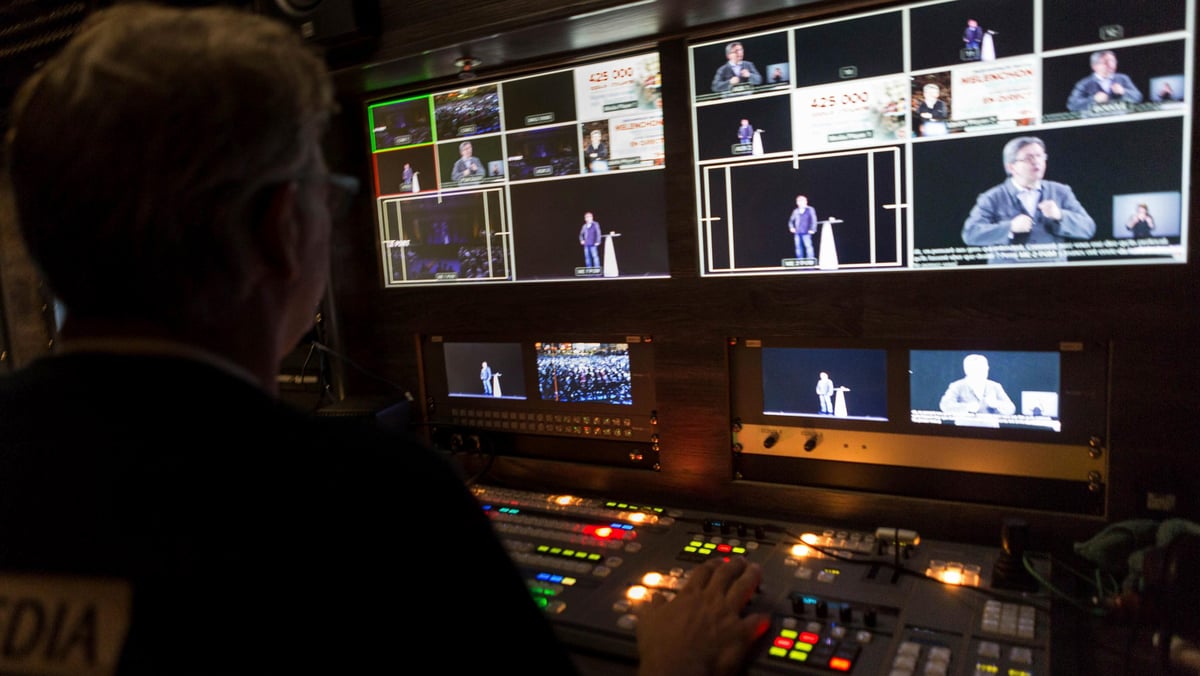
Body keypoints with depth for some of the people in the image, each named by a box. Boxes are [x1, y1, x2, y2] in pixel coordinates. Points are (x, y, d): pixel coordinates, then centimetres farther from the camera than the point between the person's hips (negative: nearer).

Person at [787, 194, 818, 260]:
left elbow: (814, 220, -4)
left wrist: (812, 229, -12)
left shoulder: (810, 210, 1)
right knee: (798, 247, 3)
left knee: (808, 246, -12)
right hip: (797, 233, 5)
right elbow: (791, 220, 25)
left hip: (806, 232, -5)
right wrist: (791, 227, 10)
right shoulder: (796, 211, 14)